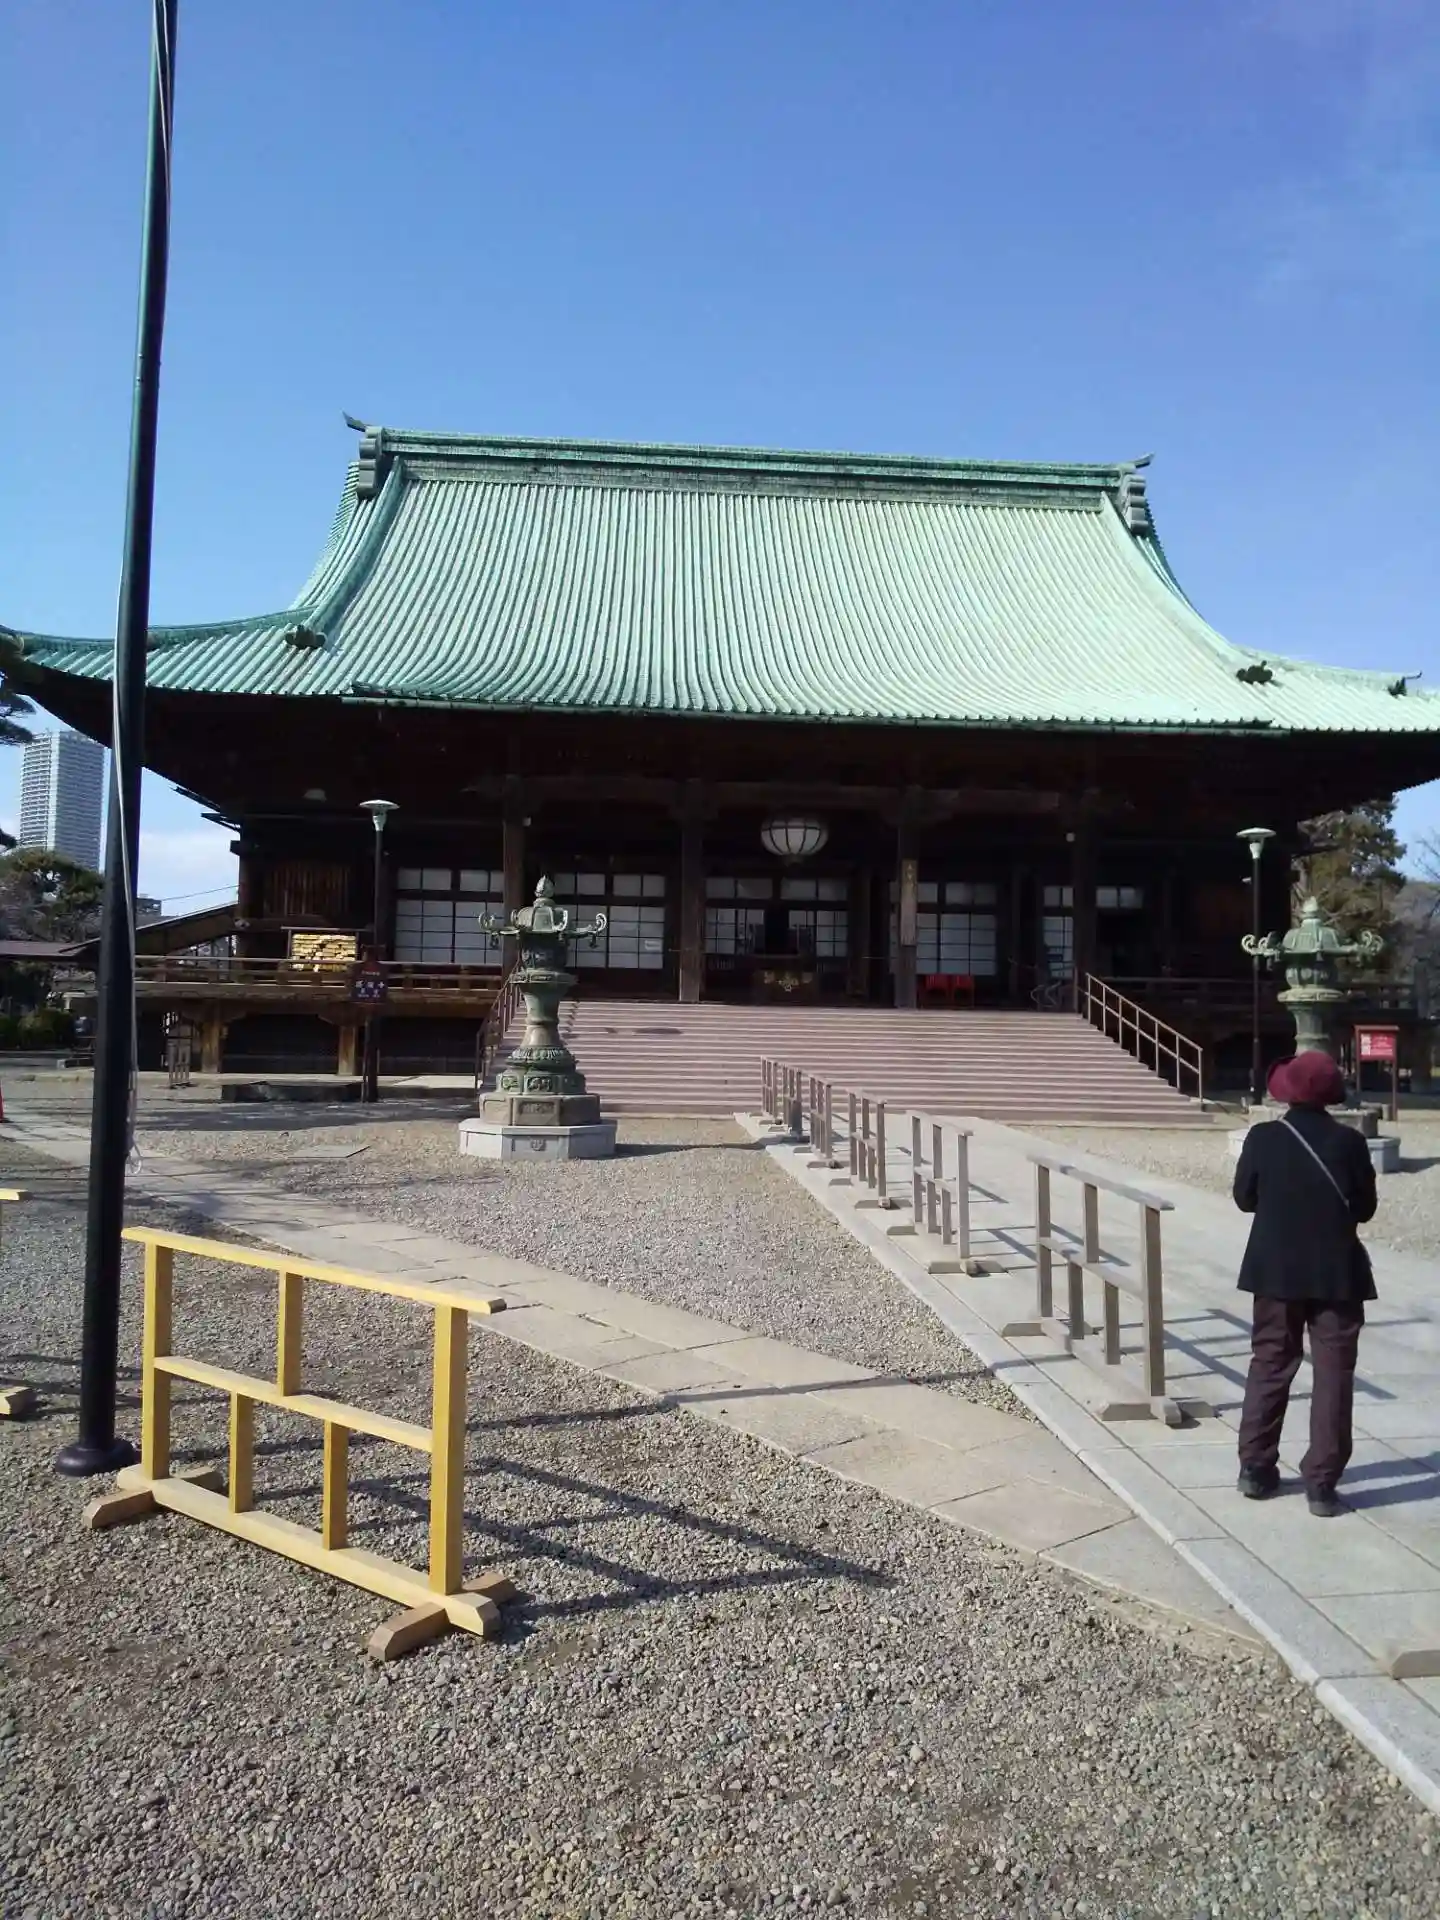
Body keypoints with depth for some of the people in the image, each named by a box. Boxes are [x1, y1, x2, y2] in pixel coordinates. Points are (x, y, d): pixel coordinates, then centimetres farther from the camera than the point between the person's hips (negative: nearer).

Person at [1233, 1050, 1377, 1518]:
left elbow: (1244, 1198, 0)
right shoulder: (1349, 1142, -10)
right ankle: (1321, 1483, 6)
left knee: (1269, 1365, 13)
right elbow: (1365, 1209, -2)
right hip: (1336, 1275, -1)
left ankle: (1256, 1468, 19)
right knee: (1333, 1374, 5)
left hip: (1277, 1271, 2)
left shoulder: (1263, 1138, -8)